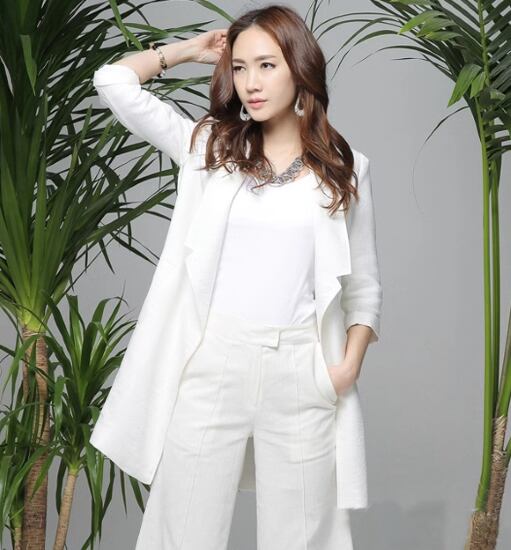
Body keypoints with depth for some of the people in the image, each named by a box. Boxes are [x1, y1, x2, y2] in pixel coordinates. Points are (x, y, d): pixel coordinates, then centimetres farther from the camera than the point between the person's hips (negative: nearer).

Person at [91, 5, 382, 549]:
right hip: (212, 362, 0)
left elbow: (364, 284, 10)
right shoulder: (210, 145, 7)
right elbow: (113, 81, 4)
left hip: (301, 372, 0)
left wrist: (350, 363, -3)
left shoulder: (344, 167, 7)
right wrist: (191, 49, 14)